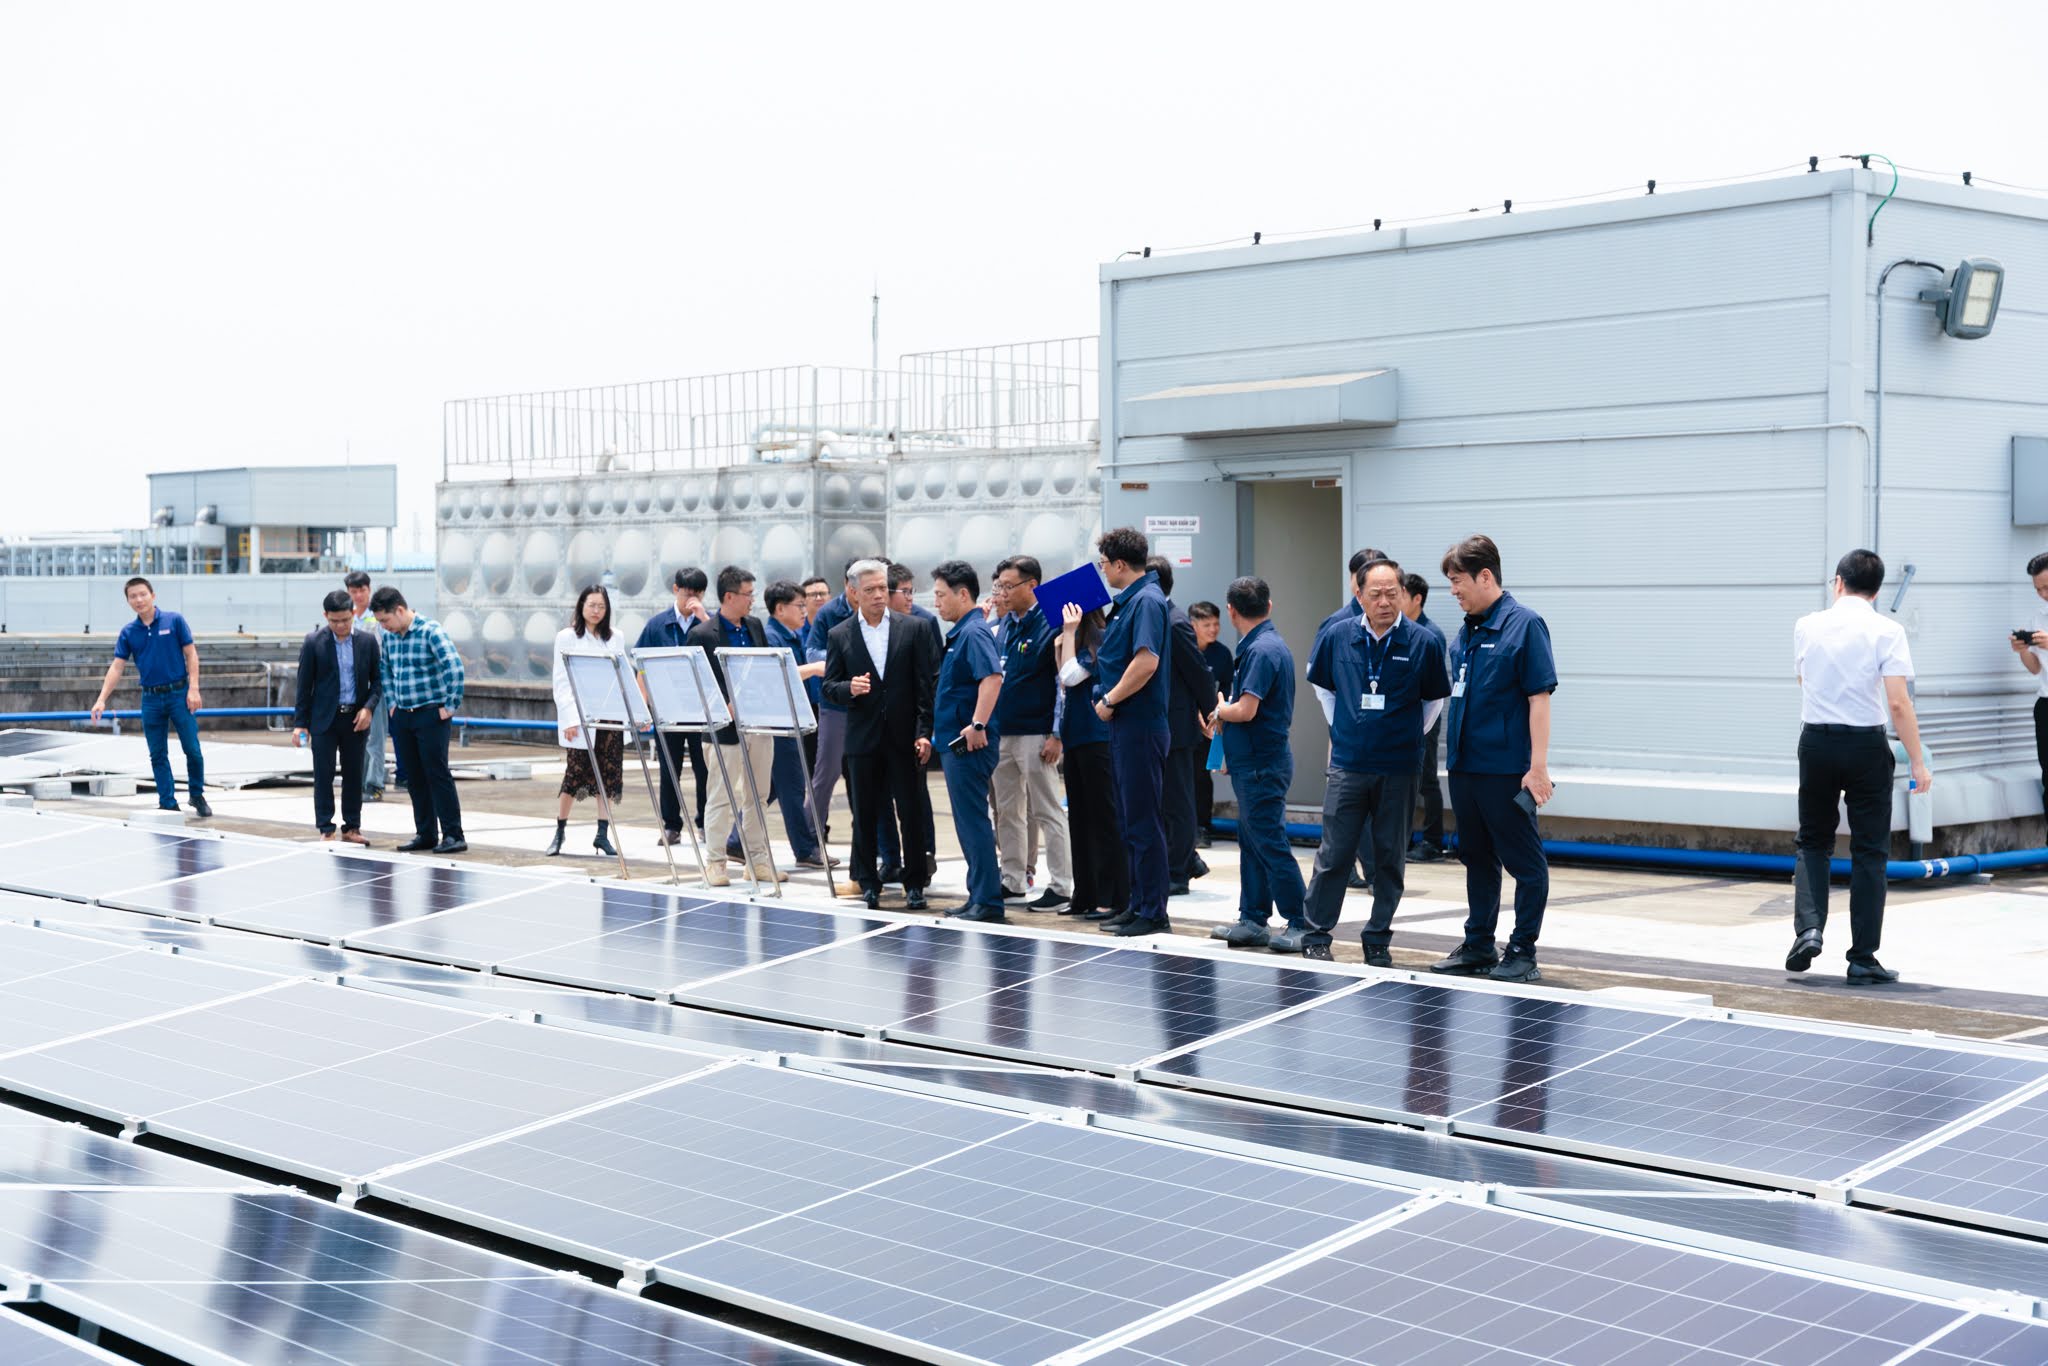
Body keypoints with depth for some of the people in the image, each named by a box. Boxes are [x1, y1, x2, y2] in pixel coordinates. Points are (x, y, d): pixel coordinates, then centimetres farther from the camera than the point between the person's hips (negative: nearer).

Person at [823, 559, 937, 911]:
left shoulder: (912, 629, 2)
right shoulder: (840, 636, 4)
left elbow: (926, 684, 0)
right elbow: (829, 687, 5)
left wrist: (924, 733, -6)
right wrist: (849, 689, -18)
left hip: (905, 737, -1)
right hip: (863, 738, 1)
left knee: (912, 813, 2)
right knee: (864, 813, 6)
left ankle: (914, 883, 11)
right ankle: (868, 884, 16)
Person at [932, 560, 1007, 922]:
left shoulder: (974, 632, -15)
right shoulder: (961, 632, 16)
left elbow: (992, 677, -29)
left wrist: (978, 725, -32)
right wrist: (933, 733, 22)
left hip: (970, 743, -10)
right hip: (956, 740, 10)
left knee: (973, 821, -7)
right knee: (969, 821, 14)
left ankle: (988, 903, -4)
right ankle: (980, 897, 20)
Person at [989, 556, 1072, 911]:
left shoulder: (1050, 624, -11)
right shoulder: (1006, 624, 12)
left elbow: (1064, 682, -13)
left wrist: (1056, 735, -16)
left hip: (1035, 733, -8)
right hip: (1003, 732, 8)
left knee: (1046, 811, -3)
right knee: (1008, 811, 13)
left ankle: (1060, 887, 2)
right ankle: (1011, 882, 21)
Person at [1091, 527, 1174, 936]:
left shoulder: (1147, 600, -16)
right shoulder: (1130, 600, 15)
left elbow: (1146, 662, -26)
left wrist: (1109, 700, -18)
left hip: (1141, 726, -10)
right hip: (1126, 725, 10)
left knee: (1143, 821, -5)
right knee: (1132, 820, 15)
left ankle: (1153, 913, 1)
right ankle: (1139, 905, 22)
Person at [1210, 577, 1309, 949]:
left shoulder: (1261, 650, -18)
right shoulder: (1268, 644, 12)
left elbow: (1246, 710, -23)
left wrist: (1217, 711, -6)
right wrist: (1224, 712, 8)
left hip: (1261, 765, -10)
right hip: (1255, 762, 10)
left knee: (1271, 845, -6)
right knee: (1252, 842, 14)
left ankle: (1303, 925, -3)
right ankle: (1252, 920, 20)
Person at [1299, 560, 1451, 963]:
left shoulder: (1423, 643, -4)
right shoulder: (1337, 638, 0)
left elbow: (1435, 698, 10)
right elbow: (1322, 684, 19)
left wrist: (1411, 735, 9)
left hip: (1400, 769, 0)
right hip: (1348, 766, 1)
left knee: (1390, 858, 7)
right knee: (1333, 855, 0)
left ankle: (1378, 939, 18)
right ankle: (1316, 936, 9)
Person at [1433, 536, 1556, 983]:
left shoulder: (1524, 624, -10)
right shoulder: (1466, 632, 12)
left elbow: (1539, 697, -14)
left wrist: (1538, 766, -18)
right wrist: (1452, 752, 14)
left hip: (1506, 770, -8)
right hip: (1464, 768, 8)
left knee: (1525, 862, 1)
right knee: (1477, 858, 16)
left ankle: (1522, 954, 7)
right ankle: (1478, 948, 25)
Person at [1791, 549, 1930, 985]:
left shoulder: (1807, 626, 3)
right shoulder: (1886, 631, -7)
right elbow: (1899, 703, -13)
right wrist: (1918, 762, -7)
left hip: (1816, 741, 2)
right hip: (1866, 745, -2)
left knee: (1813, 842, 17)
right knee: (1869, 852, 6)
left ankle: (1808, 928, -4)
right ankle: (1863, 959, 5)